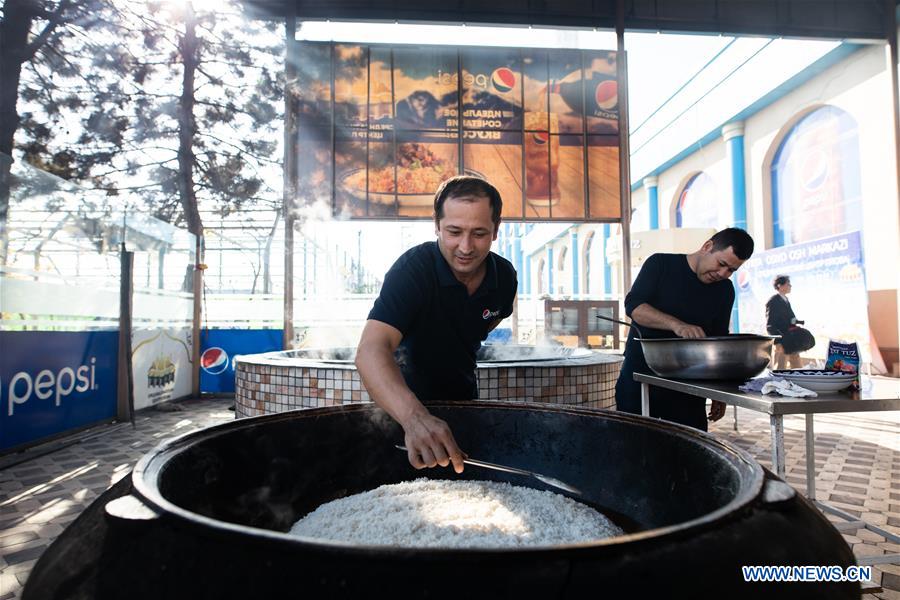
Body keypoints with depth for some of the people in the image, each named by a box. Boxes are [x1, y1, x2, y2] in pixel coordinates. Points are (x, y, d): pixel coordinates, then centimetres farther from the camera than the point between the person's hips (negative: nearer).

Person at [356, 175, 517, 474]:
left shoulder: (505, 275, -14)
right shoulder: (413, 268, -32)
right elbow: (371, 350, -46)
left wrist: (466, 345, -1)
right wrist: (414, 416, -62)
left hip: (463, 393, 5)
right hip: (404, 399, -4)